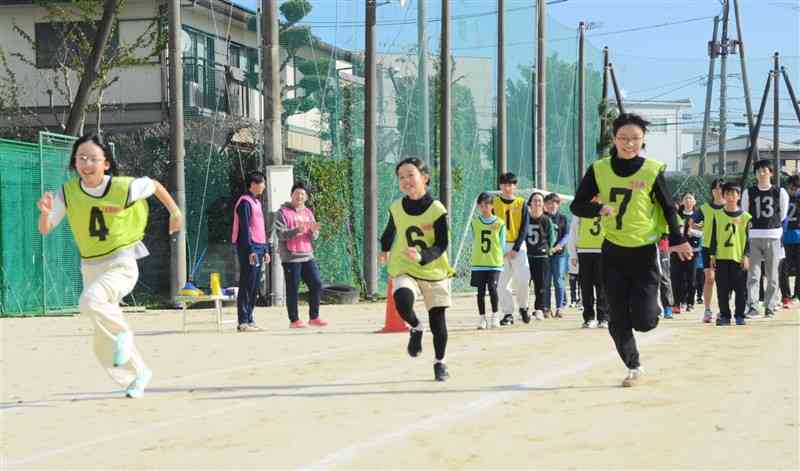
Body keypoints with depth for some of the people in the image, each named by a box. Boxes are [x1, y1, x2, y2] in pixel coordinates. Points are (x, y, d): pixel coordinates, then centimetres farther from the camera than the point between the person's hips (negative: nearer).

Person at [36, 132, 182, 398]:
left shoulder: (124, 188, -17)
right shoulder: (68, 192, -8)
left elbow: (155, 186, 2)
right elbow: (45, 230, -12)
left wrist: (175, 212, 14)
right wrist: (45, 212, -33)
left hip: (121, 264, -5)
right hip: (90, 268, 5)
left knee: (90, 301, -36)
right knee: (104, 347, 13)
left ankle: (122, 334, -9)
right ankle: (138, 374, 38)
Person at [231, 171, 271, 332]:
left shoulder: (257, 202, 19)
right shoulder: (245, 202, -9)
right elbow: (244, 228, -16)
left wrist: (266, 250, 18)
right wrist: (250, 250, -20)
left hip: (258, 248, 9)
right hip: (249, 249, -9)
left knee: (254, 288, 9)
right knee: (247, 286, -8)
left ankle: (249, 320, 13)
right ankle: (243, 322, -8)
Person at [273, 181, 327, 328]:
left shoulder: (308, 212, 15)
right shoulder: (283, 212, -3)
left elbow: (314, 237, 13)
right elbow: (280, 234, -13)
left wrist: (314, 231, -10)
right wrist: (297, 230, -26)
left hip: (308, 256, 6)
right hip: (290, 257, -6)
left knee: (317, 285, 4)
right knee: (293, 289, -2)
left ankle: (314, 317, 16)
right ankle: (294, 320, 5)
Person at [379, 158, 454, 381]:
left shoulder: (437, 209, -14)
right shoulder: (396, 208, -4)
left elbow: (441, 245, -17)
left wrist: (421, 256, -35)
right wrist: (384, 249, 35)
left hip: (434, 271, -1)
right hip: (404, 270, 1)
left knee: (437, 320, 5)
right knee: (402, 300, -30)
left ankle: (440, 362, 29)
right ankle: (416, 329, 2)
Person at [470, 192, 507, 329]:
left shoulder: (499, 223, 1)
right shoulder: (475, 222, 6)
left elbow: (502, 244, 5)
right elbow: (474, 241, 14)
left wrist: (499, 257, 1)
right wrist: (478, 254, 8)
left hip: (495, 262, -2)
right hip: (479, 262, 2)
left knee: (492, 287, -12)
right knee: (481, 290, 3)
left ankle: (495, 316, 3)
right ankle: (482, 318, 11)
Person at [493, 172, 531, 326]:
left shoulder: (521, 203, 5)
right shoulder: (494, 202, 4)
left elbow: (524, 228, 1)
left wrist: (516, 248, -9)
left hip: (517, 245, 0)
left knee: (523, 277, -14)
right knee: (502, 281, -4)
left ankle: (523, 306, 8)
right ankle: (508, 313, 4)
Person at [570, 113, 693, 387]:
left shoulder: (652, 171, -7)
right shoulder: (599, 170, -2)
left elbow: (668, 207, 2)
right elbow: (577, 206, 0)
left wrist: (676, 240, -9)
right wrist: (599, 208, -20)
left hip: (644, 252, -2)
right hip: (613, 252, 2)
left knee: (643, 321, -8)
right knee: (618, 320, 1)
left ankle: (654, 305, 28)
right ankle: (633, 367, 21)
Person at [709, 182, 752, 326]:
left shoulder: (745, 216, 3)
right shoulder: (718, 215, 7)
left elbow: (748, 238, 3)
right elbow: (714, 237, 8)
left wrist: (746, 256, -4)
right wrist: (712, 255, 3)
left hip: (739, 258, -1)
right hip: (721, 257, 1)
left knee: (740, 288, 1)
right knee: (722, 289, 3)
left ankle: (739, 315, 10)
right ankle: (724, 315, 10)